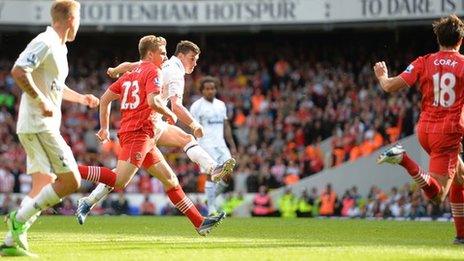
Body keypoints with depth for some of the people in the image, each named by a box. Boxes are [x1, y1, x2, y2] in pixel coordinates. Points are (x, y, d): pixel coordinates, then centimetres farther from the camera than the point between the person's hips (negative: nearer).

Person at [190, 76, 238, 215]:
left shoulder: (221, 105, 15)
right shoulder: (196, 106, -3)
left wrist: (232, 145, 14)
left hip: (221, 144, 6)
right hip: (206, 145, -6)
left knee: (227, 175, -3)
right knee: (211, 176, -10)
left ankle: (211, 198, 17)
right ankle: (211, 209, -5)